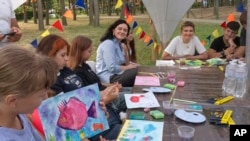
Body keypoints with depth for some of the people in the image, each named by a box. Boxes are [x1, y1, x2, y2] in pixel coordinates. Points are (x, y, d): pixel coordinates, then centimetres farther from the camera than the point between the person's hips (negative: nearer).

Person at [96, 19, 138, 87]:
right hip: (108, 78, -9)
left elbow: (123, 63, 10)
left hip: (116, 75, 10)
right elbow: (112, 68, -20)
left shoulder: (119, 44, 17)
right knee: (136, 72, -21)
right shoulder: (108, 44, -13)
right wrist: (128, 67, -8)